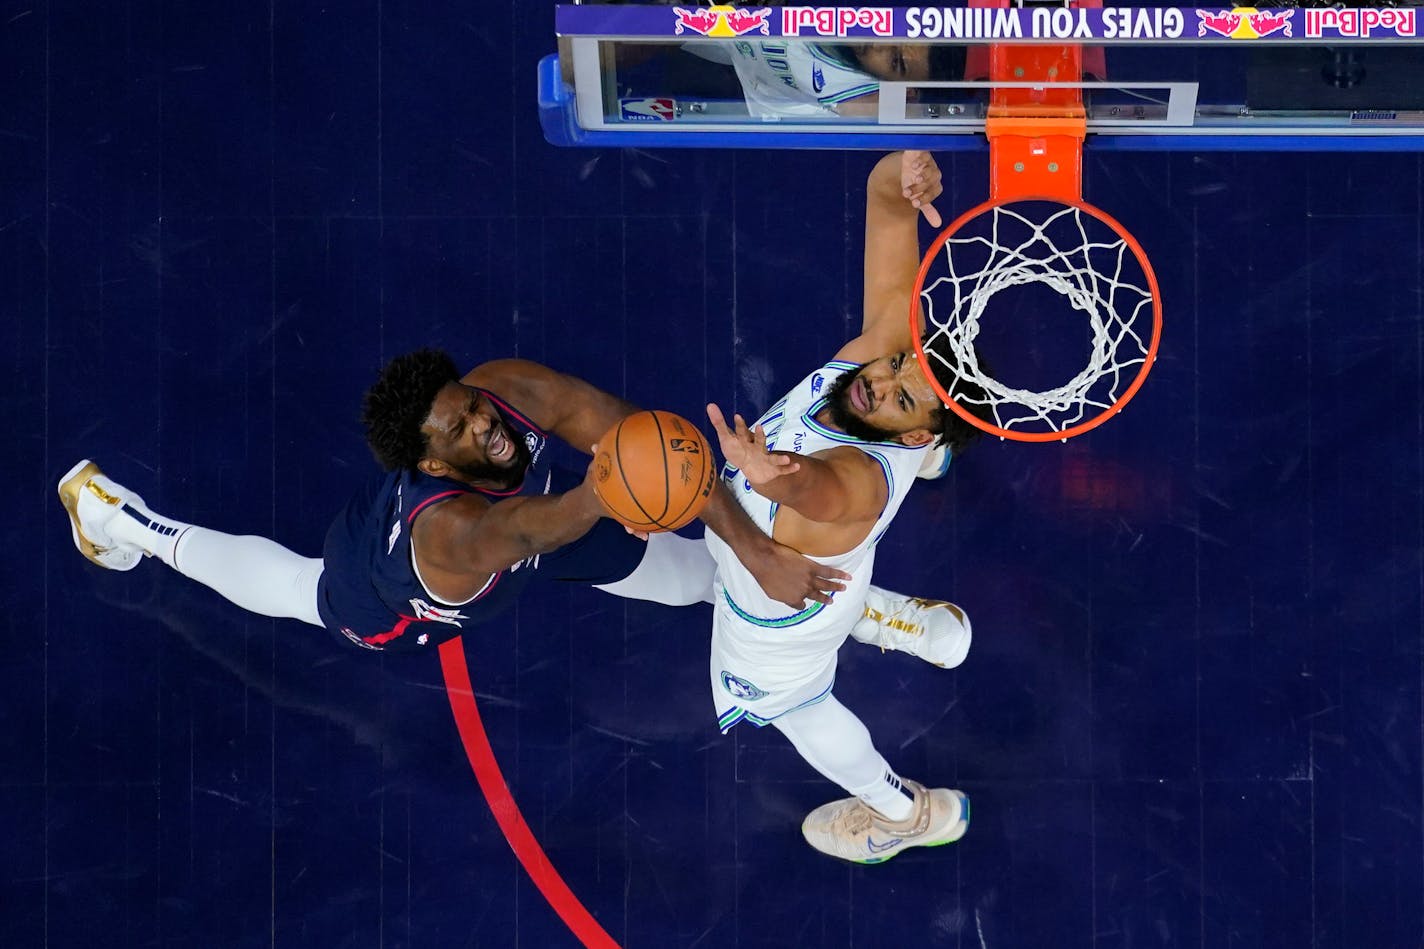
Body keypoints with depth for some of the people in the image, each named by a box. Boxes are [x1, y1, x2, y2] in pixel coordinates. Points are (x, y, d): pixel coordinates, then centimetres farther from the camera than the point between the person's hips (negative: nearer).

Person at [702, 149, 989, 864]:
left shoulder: (863, 479, -50)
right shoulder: (881, 345, -33)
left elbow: (816, 484, -75)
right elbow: (885, 207, -37)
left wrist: (773, 474, -98)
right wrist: (899, 180, -60)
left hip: (778, 616, -5)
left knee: (795, 706, 27)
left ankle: (908, 812, 52)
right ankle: (919, 627, 61)